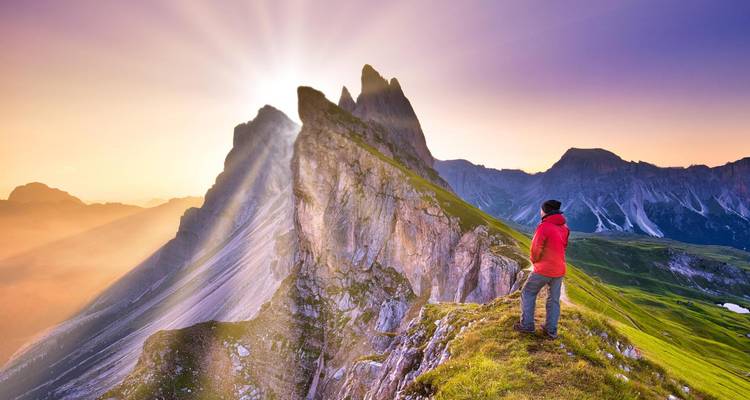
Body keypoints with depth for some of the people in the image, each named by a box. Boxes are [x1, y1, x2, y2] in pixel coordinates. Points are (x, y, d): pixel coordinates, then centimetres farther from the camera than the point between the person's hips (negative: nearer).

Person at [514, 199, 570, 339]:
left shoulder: (544, 227, -19)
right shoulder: (564, 228, 4)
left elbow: (536, 248, -15)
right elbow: (563, 246, 14)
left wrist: (535, 260, 3)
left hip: (544, 269, -6)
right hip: (559, 270, 6)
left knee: (528, 293, 10)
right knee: (554, 299, 15)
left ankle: (527, 325, 10)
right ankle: (551, 330, 21)